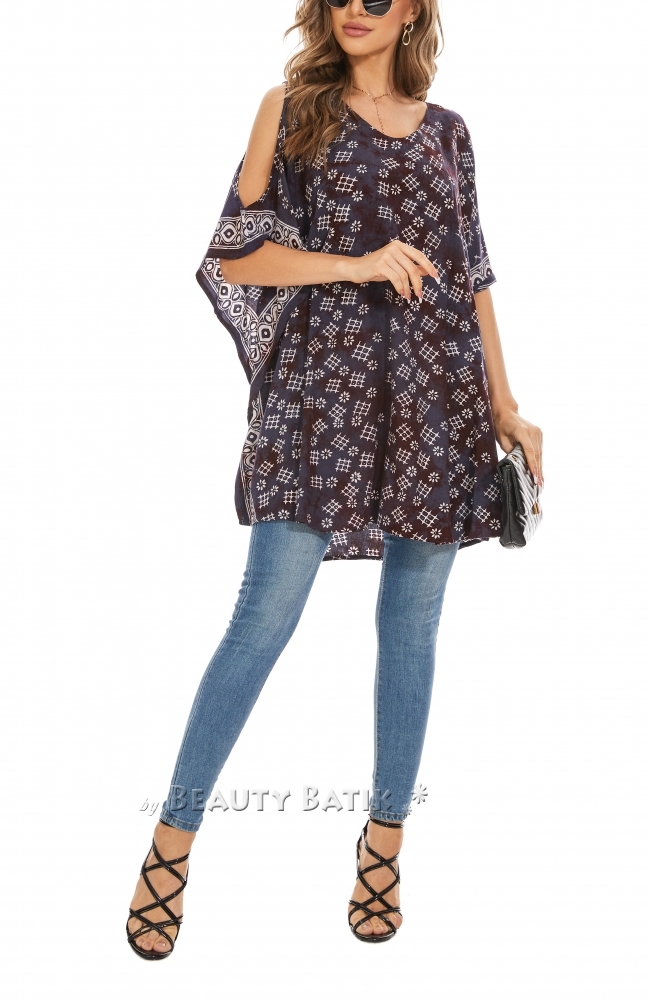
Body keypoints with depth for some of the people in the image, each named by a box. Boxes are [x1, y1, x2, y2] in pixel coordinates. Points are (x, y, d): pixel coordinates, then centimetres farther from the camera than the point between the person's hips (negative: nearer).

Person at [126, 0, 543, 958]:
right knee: (267, 613, -7)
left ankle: (386, 836, 19)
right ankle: (174, 834, 5)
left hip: (437, 394, 4)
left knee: (412, 620, 6)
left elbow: (471, 277, 16)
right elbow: (234, 253, 0)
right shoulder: (291, 106, 7)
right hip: (325, 384, -3)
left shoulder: (448, 132, 15)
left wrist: (504, 404, 11)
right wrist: (356, 263, -12)